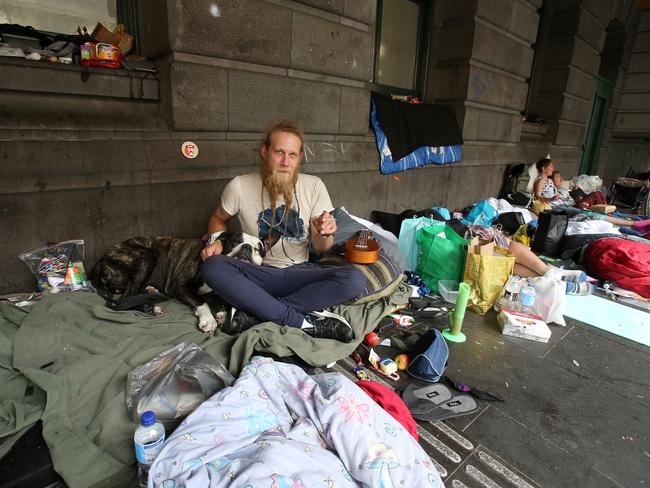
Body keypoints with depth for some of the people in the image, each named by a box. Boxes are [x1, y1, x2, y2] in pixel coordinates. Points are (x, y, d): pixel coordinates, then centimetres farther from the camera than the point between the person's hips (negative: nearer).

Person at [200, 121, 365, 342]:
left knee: (354, 280, -27)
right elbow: (219, 217, 14)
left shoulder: (314, 186, -5)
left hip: (298, 272, 1)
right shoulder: (239, 186, -7)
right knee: (211, 268, -32)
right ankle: (303, 321, -28)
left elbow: (320, 248, -1)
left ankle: (255, 313, -24)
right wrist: (215, 239, -7)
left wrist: (325, 233, -24)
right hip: (257, 273, 0)